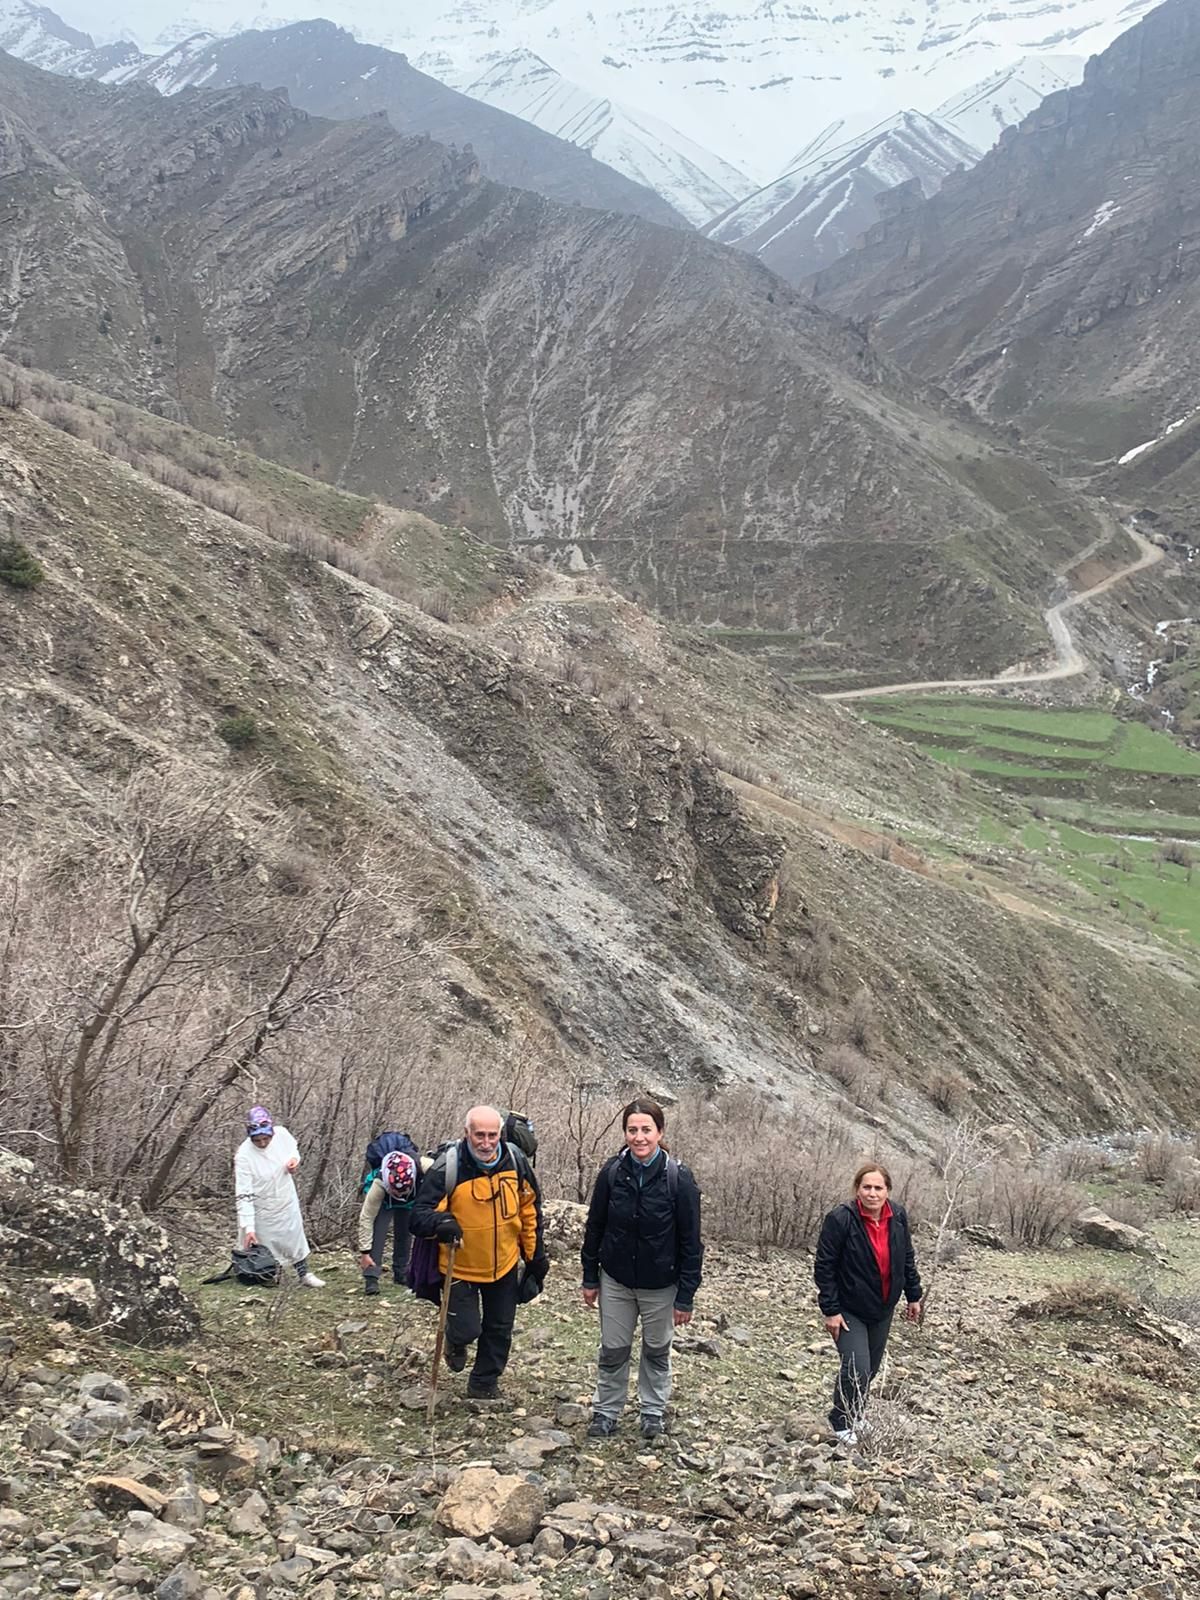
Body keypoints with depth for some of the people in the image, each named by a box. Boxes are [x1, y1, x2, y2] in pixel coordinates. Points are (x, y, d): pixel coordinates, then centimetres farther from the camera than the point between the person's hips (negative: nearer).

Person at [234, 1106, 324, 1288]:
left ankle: (304, 1274, 40)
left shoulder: (281, 1133, -18)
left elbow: (292, 1148, 7)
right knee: (267, 1250, 7)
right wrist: (248, 1228, -31)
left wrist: (294, 1159, -16)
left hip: (287, 1201, 5)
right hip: (262, 1211, -5)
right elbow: (244, 1196, -27)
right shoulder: (244, 1156, -30)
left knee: (296, 1238, 21)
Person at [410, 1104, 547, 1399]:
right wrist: (440, 1223, -42)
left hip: (504, 1264, 4)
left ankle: (485, 1383, 37)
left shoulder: (514, 1160, -10)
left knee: (500, 1328, 14)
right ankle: (456, 1341, 34)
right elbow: (420, 1215, -20)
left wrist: (536, 1256, 8)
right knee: (467, 1329, -3)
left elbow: (529, 1209, 4)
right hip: (460, 1266, -4)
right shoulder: (447, 1167, -23)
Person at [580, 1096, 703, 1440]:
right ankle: (605, 1412, 30)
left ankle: (653, 1412, 36)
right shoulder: (611, 1173, -11)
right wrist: (590, 1279, 4)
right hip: (615, 1280, 2)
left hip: (661, 1284, -1)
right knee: (613, 1351, 12)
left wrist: (685, 1296, -10)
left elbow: (690, 1241, -12)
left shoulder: (678, 1178, -18)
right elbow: (594, 1228, 1)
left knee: (657, 1351, 16)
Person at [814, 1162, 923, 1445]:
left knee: (872, 1367, 15)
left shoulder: (898, 1216, -6)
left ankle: (856, 1414, 39)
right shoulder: (840, 1219, -22)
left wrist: (913, 1295, 11)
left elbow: (907, 1258, 9)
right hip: (849, 1309, -5)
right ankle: (842, 1424, 11)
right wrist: (830, 1310, -17)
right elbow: (824, 1267, -16)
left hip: (882, 1308, 5)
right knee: (857, 1368, -12)